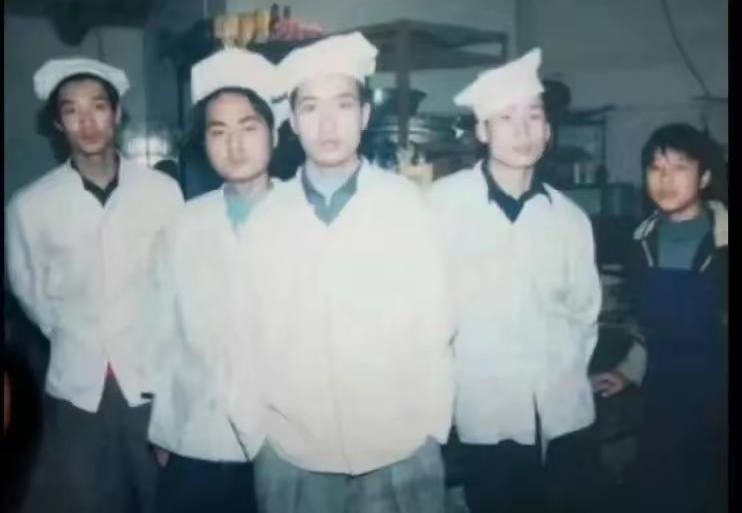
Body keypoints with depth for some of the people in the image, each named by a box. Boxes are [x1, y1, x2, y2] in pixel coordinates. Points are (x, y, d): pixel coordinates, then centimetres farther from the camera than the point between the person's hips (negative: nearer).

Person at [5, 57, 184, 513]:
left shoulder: (163, 191, -7)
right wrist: (71, 334, 11)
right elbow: (28, 288, 9)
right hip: (76, 383, 1)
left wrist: (159, 336, 5)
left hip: (153, 376, 0)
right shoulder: (30, 205, -5)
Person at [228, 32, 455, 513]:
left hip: (400, 456, -1)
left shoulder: (407, 203, -4)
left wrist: (433, 430, -1)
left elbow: (434, 324, -1)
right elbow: (246, 331, 4)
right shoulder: (265, 216, 0)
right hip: (290, 459, 1)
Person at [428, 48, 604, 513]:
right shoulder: (444, 201, -10)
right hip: (487, 418, -3)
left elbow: (583, 312, 12)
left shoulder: (570, 218, 3)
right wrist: (446, 378, -1)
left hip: (565, 416, 3)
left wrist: (565, 374, 5)